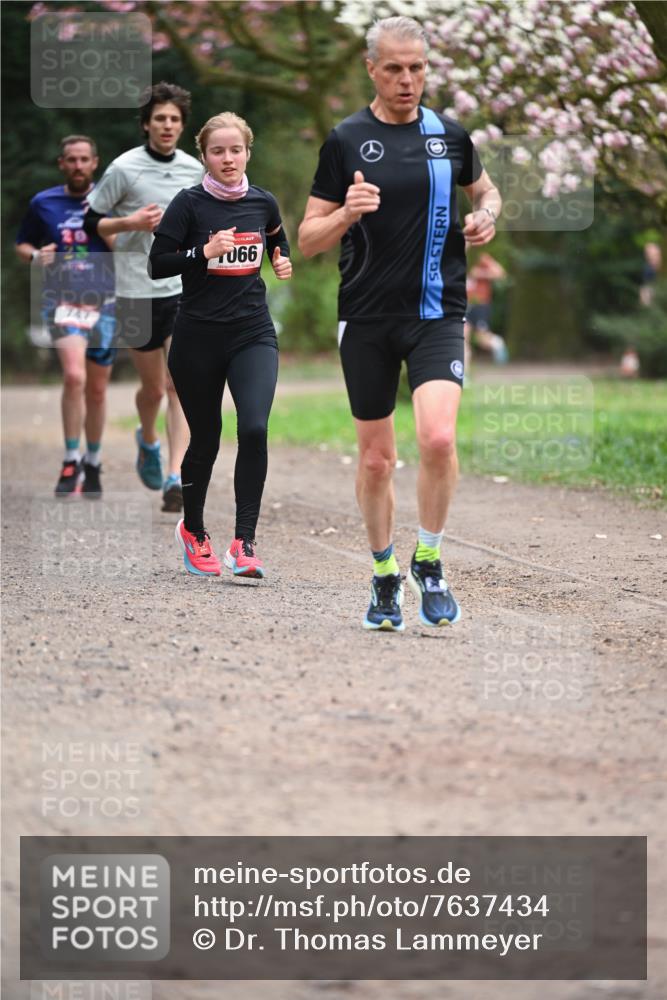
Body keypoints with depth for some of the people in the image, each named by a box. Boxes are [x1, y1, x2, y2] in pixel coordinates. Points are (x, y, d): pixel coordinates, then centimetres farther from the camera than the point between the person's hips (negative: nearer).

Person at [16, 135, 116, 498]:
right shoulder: (43, 203, 5)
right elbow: (21, 244, 16)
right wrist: (36, 255, -7)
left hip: (103, 303, 2)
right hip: (61, 301, -2)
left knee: (96, 390, 10)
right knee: (74, 376, -24)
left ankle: (93, 464, 30)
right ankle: (71, 462, -14)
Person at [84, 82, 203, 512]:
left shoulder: (194, 169, 5)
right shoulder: (125, 168, -8)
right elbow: (90, 220, -3)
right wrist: (130, 223, -18)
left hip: (184, 290, 2)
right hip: (137, 293, -2)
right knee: (153, 388, 9)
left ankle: (176, 477, -16)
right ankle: (148, 440, 42)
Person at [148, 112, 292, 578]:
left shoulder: (263, 203, 6)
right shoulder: (190, 204, -5)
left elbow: (279, 244, 25)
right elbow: (157, 265, -7)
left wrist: (284, 263, 3)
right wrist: (206, 251, -20)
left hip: (254, 333, 2)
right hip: (199, 337, -2)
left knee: (254, 429, -18)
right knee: (205, 439, 8)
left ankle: (244, 543, -15)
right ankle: (193, 530, 34)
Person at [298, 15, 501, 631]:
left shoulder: (450, 135, 5)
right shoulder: (346, 141, -1)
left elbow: (485, 189, 25)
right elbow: (308, 240, 1)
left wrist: (486, 217, 2)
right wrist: (346, 214, -19)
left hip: (437, 312, 0)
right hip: (367, 319, 0)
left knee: (438, 437, -19)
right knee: (376, 457, 7)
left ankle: (429, 563, 1)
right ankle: (385, 578, 25)